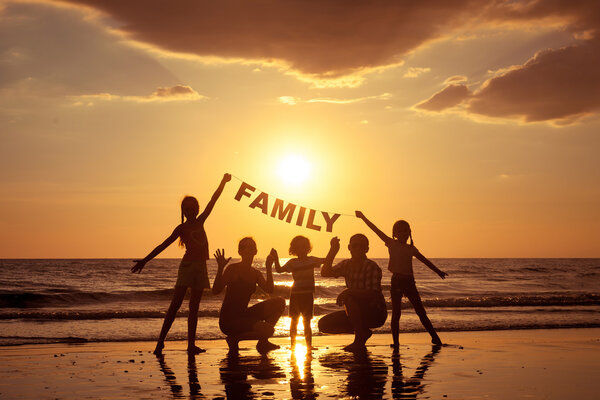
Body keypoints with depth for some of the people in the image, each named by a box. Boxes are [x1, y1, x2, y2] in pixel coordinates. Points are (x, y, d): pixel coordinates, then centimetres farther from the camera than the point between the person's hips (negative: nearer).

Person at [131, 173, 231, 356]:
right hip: (187, 265, -6)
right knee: (175, 305, -8)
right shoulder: (181, 228, 1)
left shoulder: (200, 222, 15)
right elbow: (163, 245, -3)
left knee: (194, 308, 5)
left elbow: (212, 201, 16)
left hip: (200, 267, 6)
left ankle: (191, 344, 6)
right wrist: (145, 260, -9)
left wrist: (223, 183, 16)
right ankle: (160, 342, -7)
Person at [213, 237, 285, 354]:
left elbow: (269, 289, -8)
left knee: (279, 302, -3)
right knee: (268, 329, -26)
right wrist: (220, 268, -30)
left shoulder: (255, 273, 10)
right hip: (228, 319, -7)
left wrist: (269, 267, -7)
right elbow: (216, 291, -21)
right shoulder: (233, 269, -9)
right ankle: (234, 338, -1)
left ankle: (263, 342, 3)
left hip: (243, 315, 7)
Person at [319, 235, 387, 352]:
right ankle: (363, 332, 11)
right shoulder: (346, 265, 5)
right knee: (323, 324, -2)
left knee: (348, 298, -33)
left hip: (376, 313, -7)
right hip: (359, 313, 7)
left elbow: (372, 294, -28)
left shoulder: (372, 267, -18)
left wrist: (349, 292, -40)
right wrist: (333, 251, -15)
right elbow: (325, 273, -6)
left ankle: (359, 340, -19)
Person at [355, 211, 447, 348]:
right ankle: (395, 342, 1)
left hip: (409, 282, 4)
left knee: (421, 312, 7)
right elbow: (376, 230, -4)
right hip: (397, 281, -4)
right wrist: (363, 218, -10)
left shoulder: (411, 248, 14)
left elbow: (424, 260, 22)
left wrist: (438, 271, 24)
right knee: (396, 313, -2)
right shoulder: (392, 244, 3)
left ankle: (435, 338, 14)